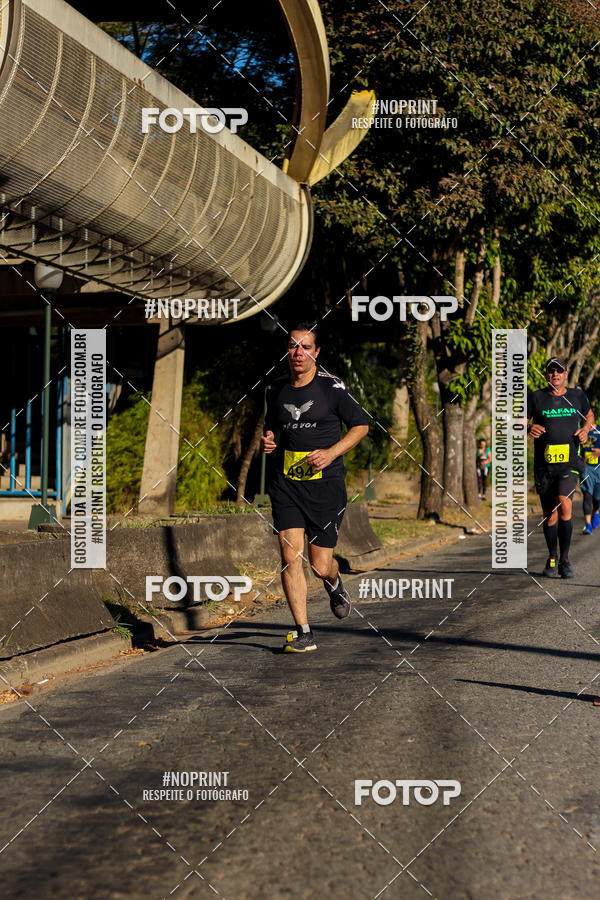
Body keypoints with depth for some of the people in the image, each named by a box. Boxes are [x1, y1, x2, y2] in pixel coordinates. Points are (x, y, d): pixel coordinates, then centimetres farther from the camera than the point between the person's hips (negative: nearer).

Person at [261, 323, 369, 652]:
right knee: (290, 554, -12)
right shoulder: (276, 391, 8)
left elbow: (360, 426, 4)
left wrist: (331, 453, -10)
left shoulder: (332, 388, -4)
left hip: (326, 482, -3)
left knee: (320, 565, -1)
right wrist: (268, 442, 3)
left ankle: (335, 584, 37)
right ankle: (303, 633, -6)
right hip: (285, 483, 3)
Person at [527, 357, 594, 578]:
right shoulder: (535, 397, 2)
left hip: (569, 461, 0)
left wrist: (585, 429, 6)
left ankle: (565, 559, -9)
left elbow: (589, 415, 27)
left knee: (564, 504, -20)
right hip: (544, 464, 0)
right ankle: (552, 559, 24)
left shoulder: (577, 396, 8)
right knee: (550, 514, 5)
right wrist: (529, 428, -15)